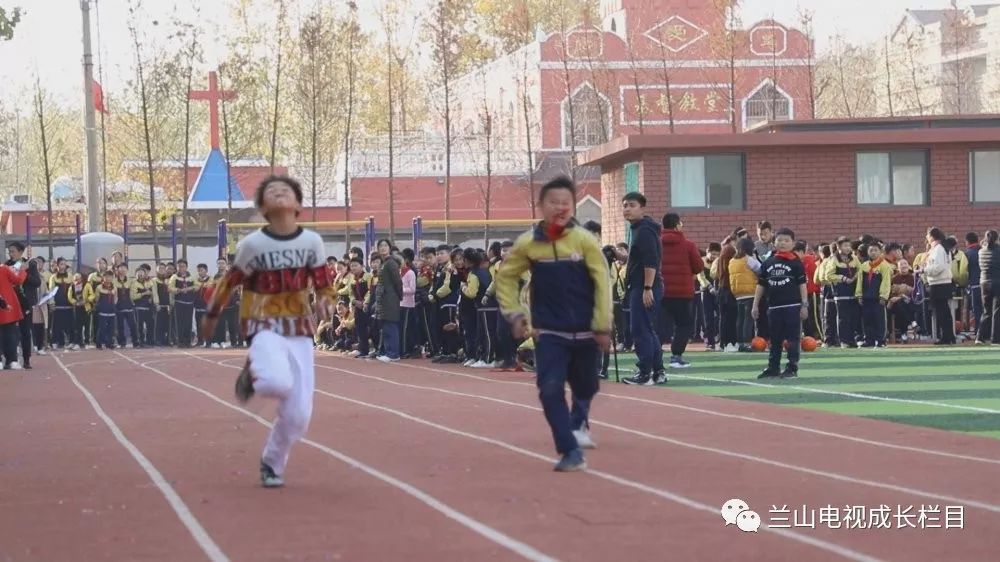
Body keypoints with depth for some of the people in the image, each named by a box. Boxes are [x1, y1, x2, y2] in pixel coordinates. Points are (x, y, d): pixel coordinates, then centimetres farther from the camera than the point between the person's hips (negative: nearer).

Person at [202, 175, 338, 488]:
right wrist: (212, 315, 11)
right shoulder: (253, 244, -10)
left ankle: (272, 464, 25)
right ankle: (253, 371, 4)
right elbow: (229, 282, 2)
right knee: (279, 384, -33)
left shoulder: (312, 241, -3)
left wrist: (325, 299, -17)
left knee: (298, 415, -2)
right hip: (264, 326, -3)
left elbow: (324, 285, 5)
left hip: (299, 329, 3)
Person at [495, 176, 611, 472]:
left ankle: (578, 424, 53)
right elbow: (506, 277, 9)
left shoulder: (585, 240, -11)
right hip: (549, 333, 0)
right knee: (550, 389, -17)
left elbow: (602, 283, -8)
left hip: (584, 332, 0)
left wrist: (603, 326, -10)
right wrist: (514, 314, 0)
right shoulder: (528, 244, -6)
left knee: (585, 387, 19)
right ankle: (571, 452, -11)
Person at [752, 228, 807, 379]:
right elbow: (761, 285, 13)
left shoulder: (795, 263, -2)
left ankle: (792, 368, 5)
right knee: (775, 339, 9)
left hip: (792, 306, -4)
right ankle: (773, 368, 15)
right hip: (774, 306, 4)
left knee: (793, 338, -1)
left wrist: (805, 305, -7)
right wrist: (755, 305, 11)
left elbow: (802, 284, -2)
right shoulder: (768, 263, 9)